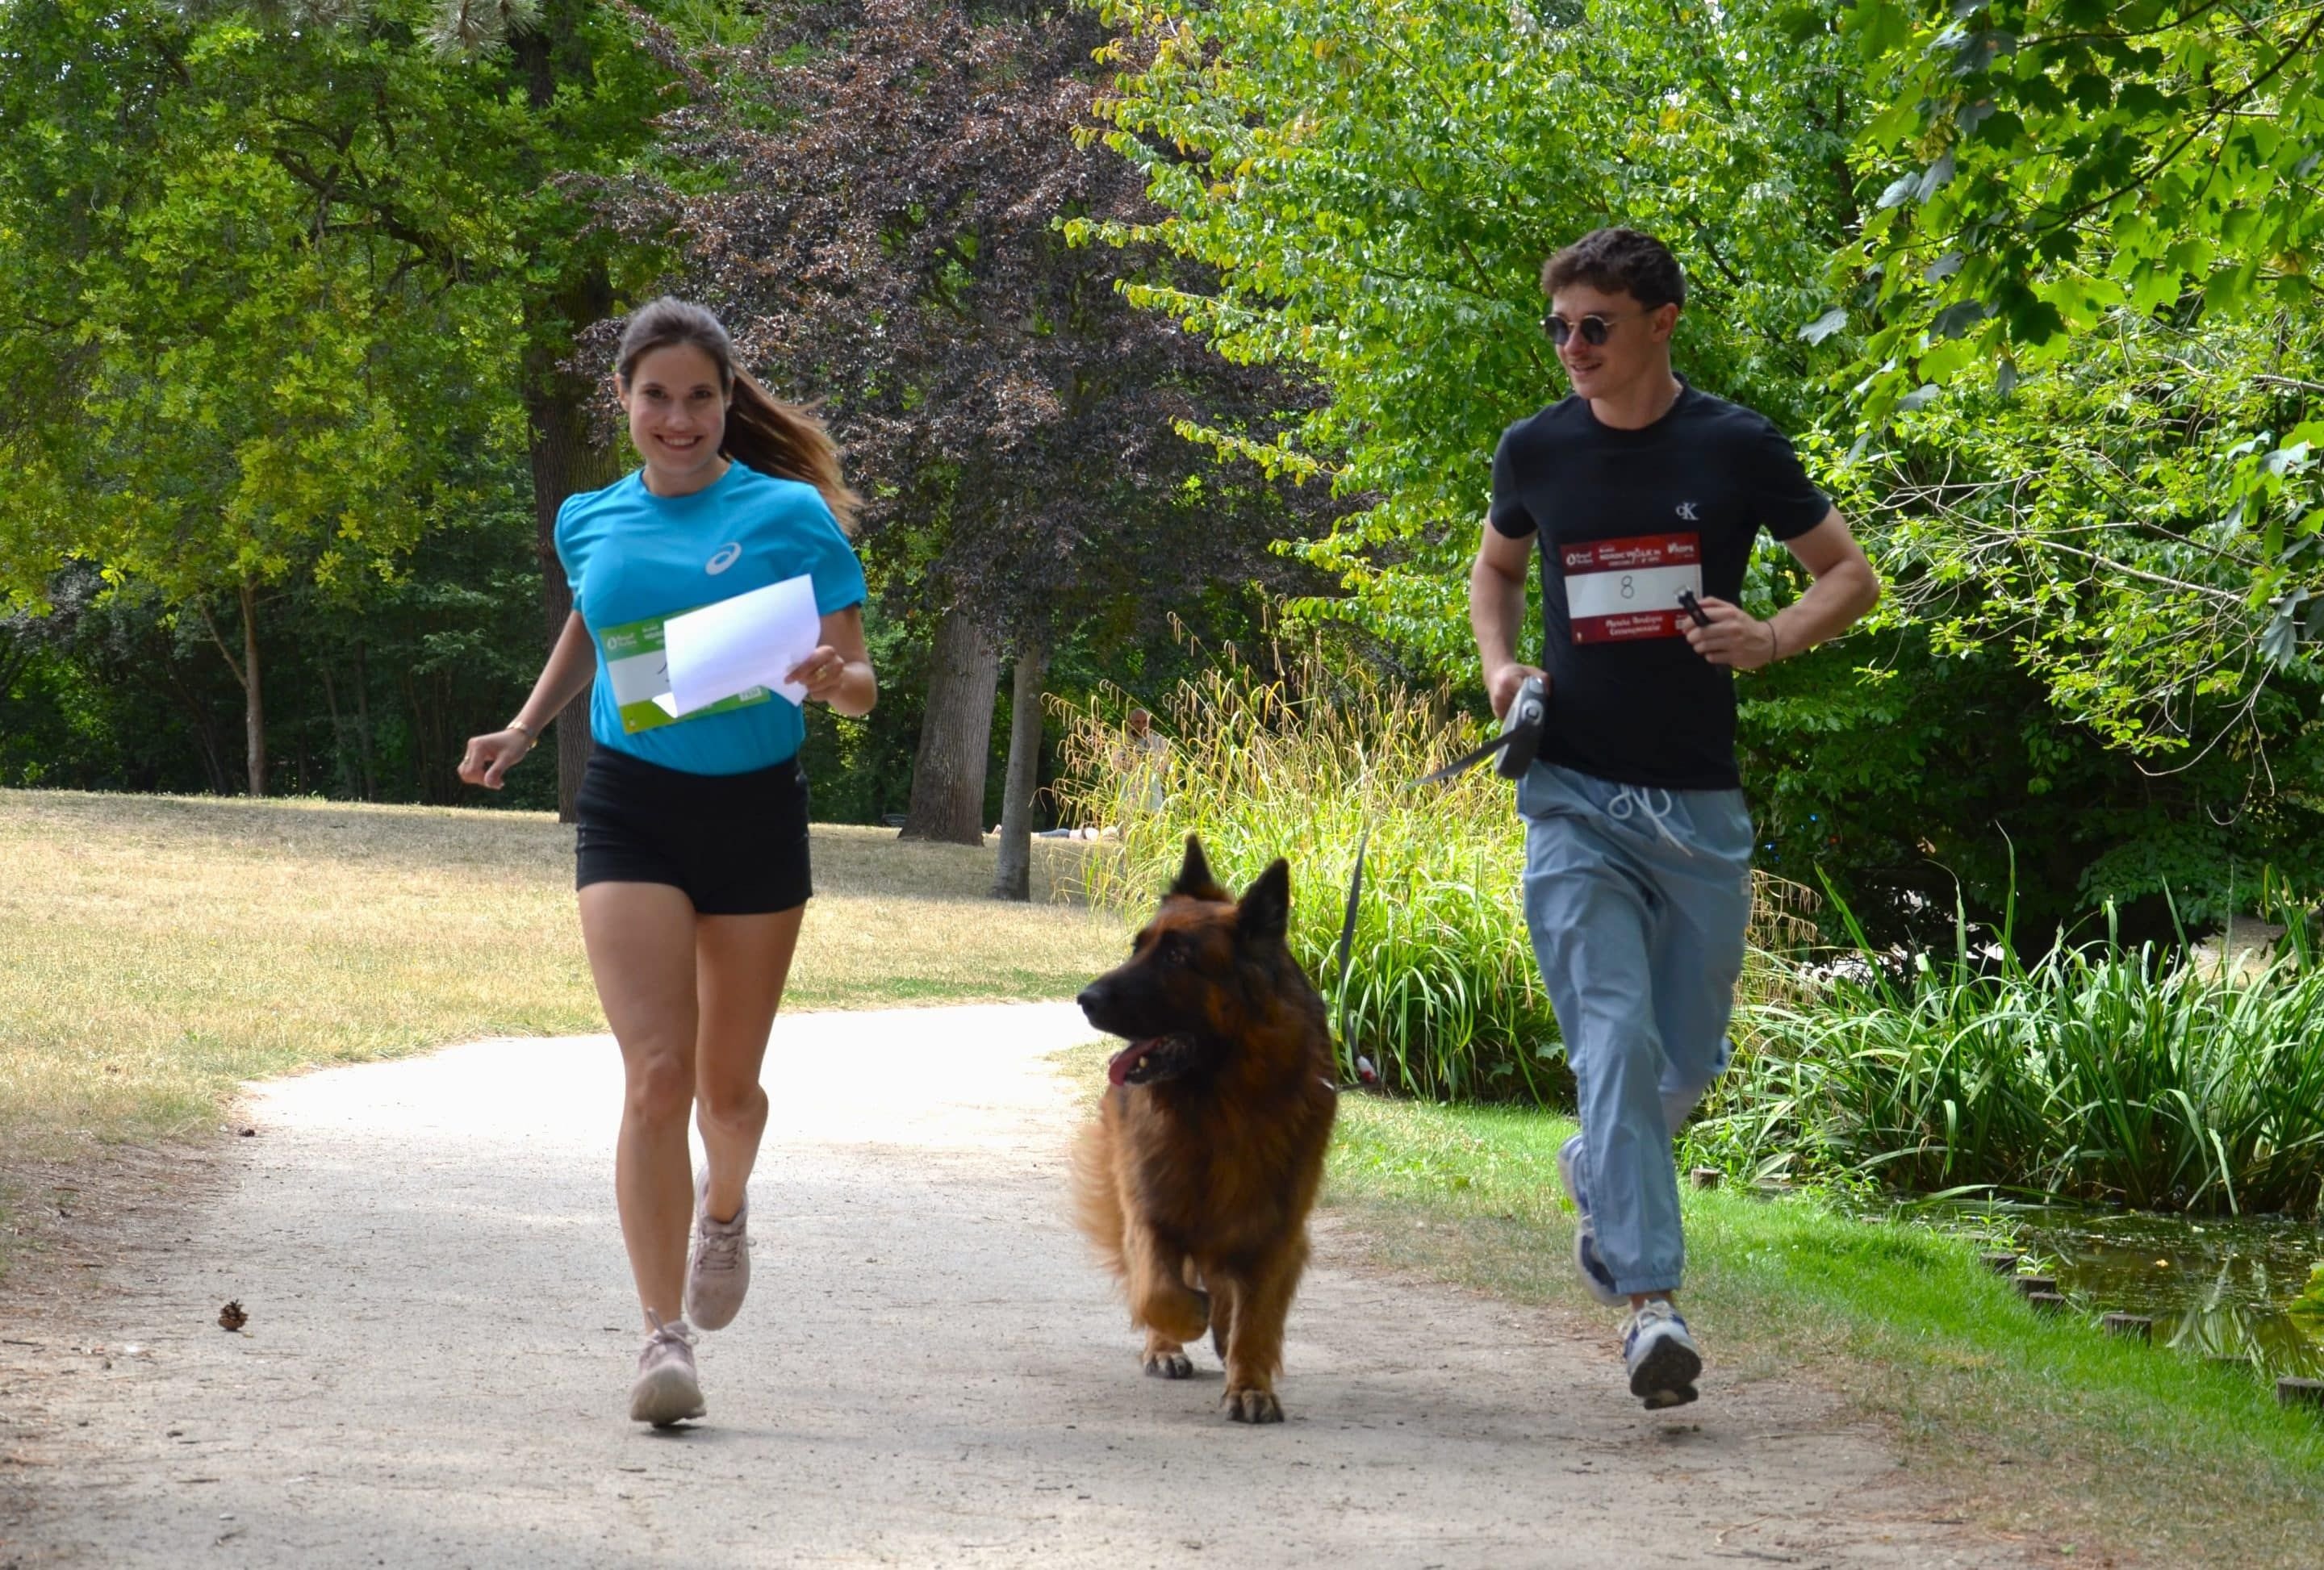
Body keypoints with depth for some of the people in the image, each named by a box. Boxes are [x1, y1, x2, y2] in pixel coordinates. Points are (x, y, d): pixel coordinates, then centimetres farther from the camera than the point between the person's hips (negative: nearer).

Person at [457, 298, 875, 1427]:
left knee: (727, 1084, 12)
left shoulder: (789, 515, -3)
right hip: (630, 812, 1)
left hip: (756, 812, -1)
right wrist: (524, 729, 19)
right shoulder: (591, 521, 6)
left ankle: (724, 1209, 47)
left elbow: (859, 685, -3)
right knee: (655, 1076, -14)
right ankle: (665, 1336, -12)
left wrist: (827, 679, -25)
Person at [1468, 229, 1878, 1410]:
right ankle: (1649, 1302, -18)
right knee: (1616, 1039, -15)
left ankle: (1601, 1176, 43)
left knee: (1688, 1057, 10)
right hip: (1575, 800, 0)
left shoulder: (1736, 449, -3)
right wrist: (1500, 666, 3)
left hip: (1700, 805, 1)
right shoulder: (1536, 451, 3)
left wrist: (1771, 640, -14)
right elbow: (1496, 566, 23)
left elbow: (1851, 576, 5)